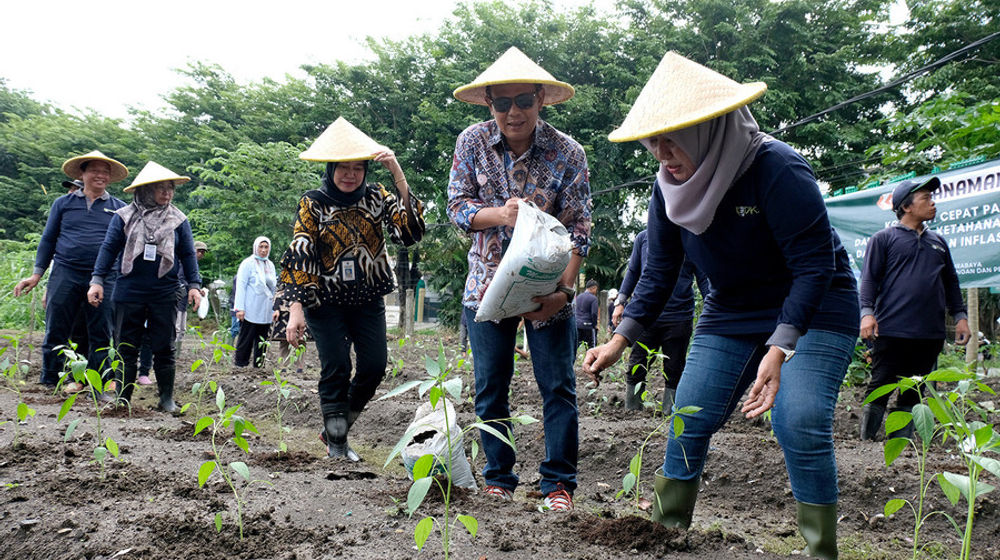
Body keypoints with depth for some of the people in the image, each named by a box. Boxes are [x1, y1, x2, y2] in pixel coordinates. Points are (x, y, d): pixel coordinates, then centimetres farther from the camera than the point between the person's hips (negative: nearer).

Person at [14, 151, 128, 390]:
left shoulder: (119, 208, 10)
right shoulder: (63, 203, 11)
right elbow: (48, 239, 13)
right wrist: (37, 274, 7)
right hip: (65, 275, 0)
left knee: (101, 335, 3)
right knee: (55, 332, 1)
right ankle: (49, 382, 12)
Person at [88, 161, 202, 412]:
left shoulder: (178, 220, 5)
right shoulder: (124, 217, 3)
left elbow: (188, 254, 8)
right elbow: (109, 249, 5)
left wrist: (194, 284, 1)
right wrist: (98, 280, -2)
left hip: (165, 295, 0)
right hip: (129, 294, 0)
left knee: (164, 348, 4)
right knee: (127, 348, 5)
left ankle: (167, 399, 13)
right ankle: (123, 398, 14)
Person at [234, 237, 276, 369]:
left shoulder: (270, 265, 17)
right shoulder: (248, 263, -2)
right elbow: (241, 286, -7)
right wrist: (240, 307, -13)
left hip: (266, 311, 6)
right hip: (251, 311, -6)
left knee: (262, 339, 6)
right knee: (246, 338, -4)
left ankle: (259, 365, 12)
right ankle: (240, 363, 3)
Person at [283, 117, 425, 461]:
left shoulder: (376, 197, 2)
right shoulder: (313, 204, -4)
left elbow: (410, 230, -15)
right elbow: (299, 256, -8)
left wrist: (398, 174, -23)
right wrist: (296, 309, -18)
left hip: (368, 300, 3)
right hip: (325, 301, -3)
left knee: (374, 365, -3)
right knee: (336, 368, -8)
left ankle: (336, 428, 19)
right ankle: (336, 442, 8)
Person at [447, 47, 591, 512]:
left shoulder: (567, 152, -11)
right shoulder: (472, 142, -5)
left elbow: (577, 228, -11)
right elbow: (456, 206, -3)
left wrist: (563, 288, -23)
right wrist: (499, 214, -24)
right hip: (487, 283, 2)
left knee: (558, 385, -1)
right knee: (490, 386, 7)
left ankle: (558, 481, 11)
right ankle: (498, 478, 21)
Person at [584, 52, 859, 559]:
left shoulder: (777, 169, -27)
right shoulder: (670, 185, -8)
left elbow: (814, 265, -26)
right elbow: (658, 273, 0)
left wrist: (779, 349, -35)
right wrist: (620, 339, -11)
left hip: (814, 311, -5)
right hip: (732, 311, 6)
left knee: (798, 424, -22)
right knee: (688, 421, -1)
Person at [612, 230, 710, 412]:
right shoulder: (643, 237, 10)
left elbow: (703, 279, 8)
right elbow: (632, 272, 17)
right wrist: (620, 302, 9)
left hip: (679, 317, -1)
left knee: (674, 372, 5)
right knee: (636, 368, 2)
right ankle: (631, 413, 13)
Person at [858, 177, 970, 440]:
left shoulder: (938, 241, 20)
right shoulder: (884, 238, 3)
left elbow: (950, 282, 25)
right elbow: (869, 278, -3)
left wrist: (960, 316, 16)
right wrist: (867, 312, -15)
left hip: (930, 334, 5)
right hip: (891, 330, -5)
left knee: (912, 392, 8)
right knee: (880, 388, -3)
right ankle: (866, 442, 7)